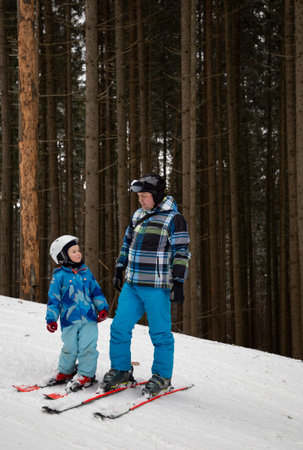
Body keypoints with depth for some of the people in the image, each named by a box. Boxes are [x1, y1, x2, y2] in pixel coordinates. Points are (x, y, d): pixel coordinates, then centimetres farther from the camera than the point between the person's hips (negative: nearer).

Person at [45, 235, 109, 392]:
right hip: (69, 319, -2)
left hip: (89, 318, 2)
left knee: (87, 346, -4)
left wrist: (102, 308, 8)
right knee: (70, 348, 3)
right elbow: (53, 298, 1)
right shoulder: (59, 276, -2)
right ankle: (65, 372, 26)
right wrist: (51, 319, -1)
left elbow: (96, 291, 17)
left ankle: (85, 374, 10)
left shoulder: (86, 271, 9)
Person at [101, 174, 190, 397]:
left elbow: (181, 253, -9)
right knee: (120, 326, 5)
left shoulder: (174, 219, -8)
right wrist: (119, 270, 21)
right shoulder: (138, 215, 12)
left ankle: (162, 377, 14)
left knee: (160, 333, 1)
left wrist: (178, 283, -14)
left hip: (157, 288, -6)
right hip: (131, 285, 6)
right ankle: (121, 370, 19)